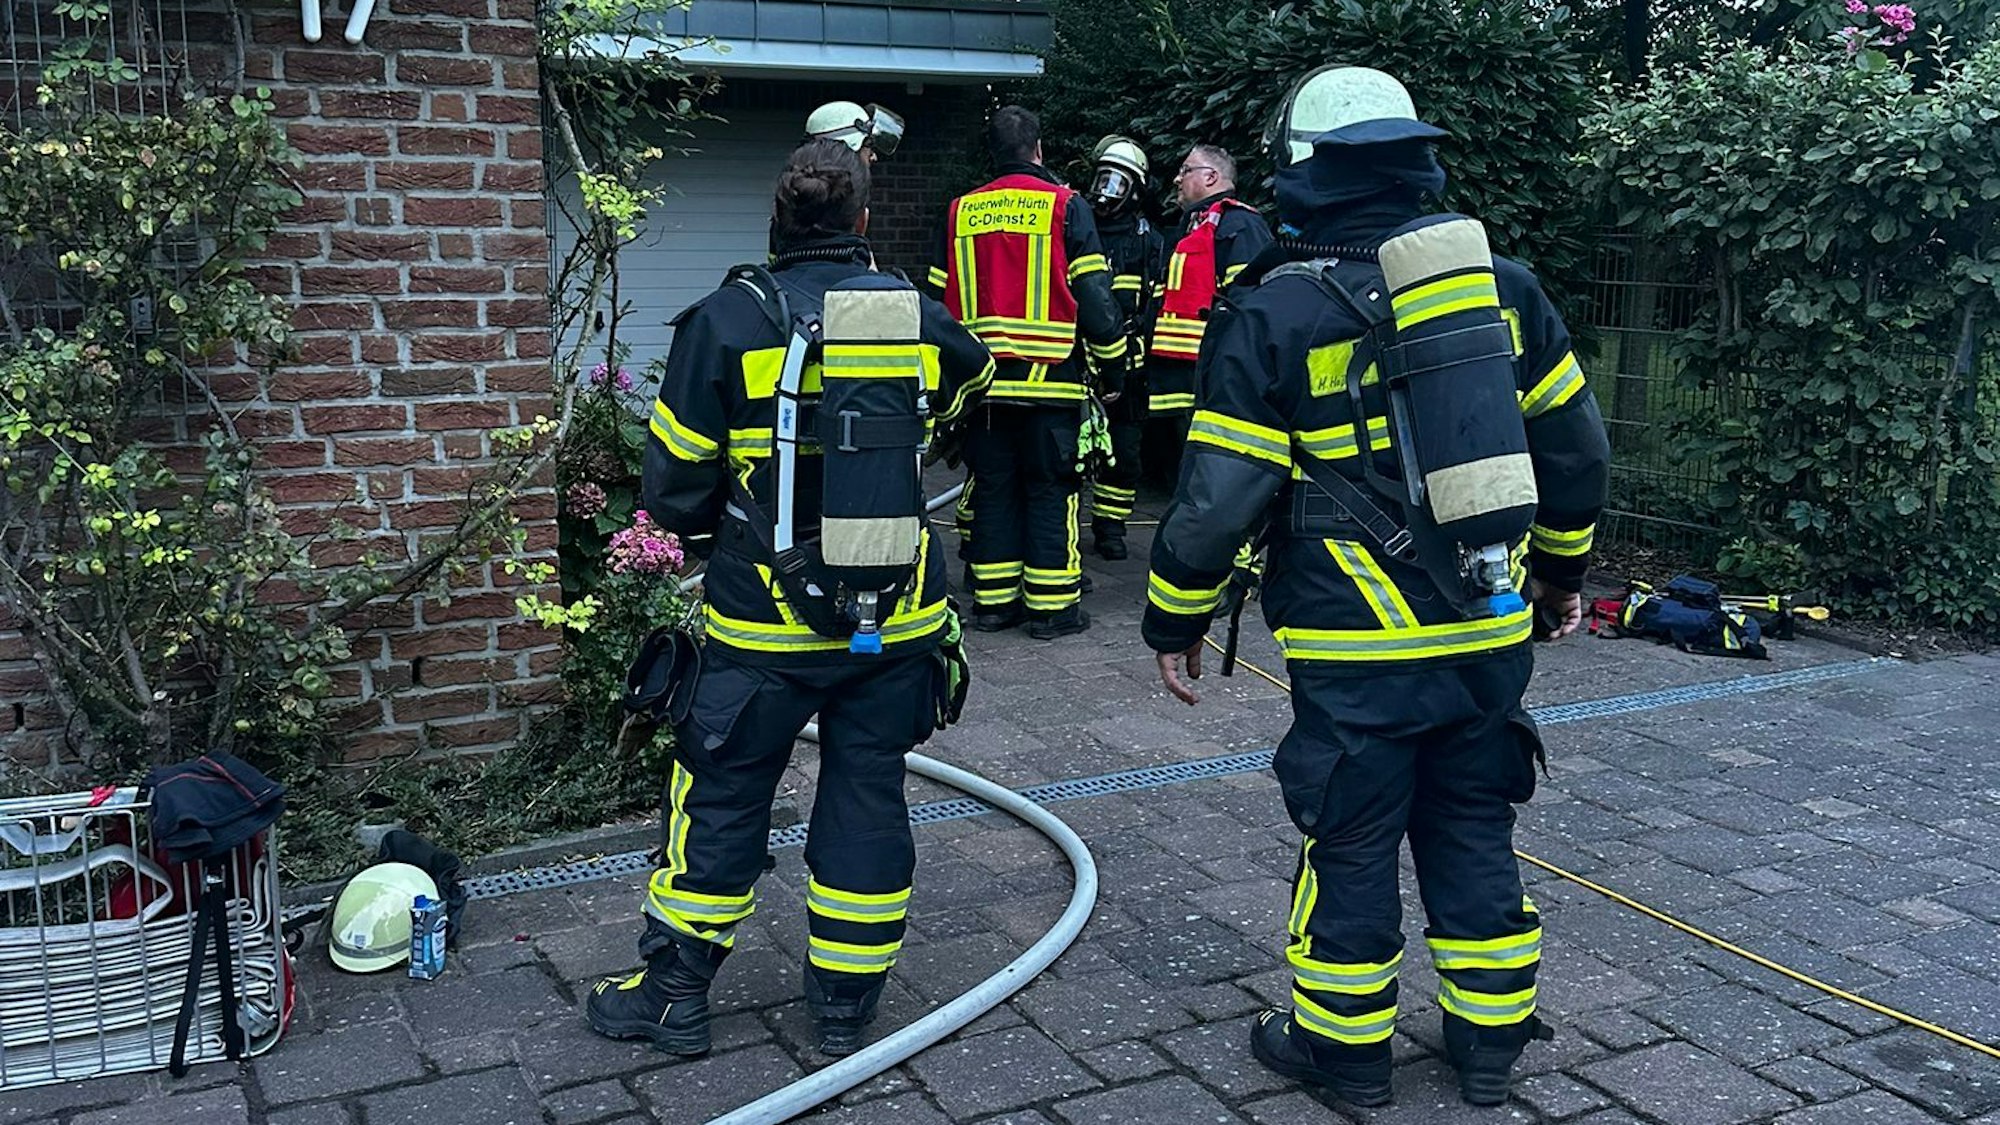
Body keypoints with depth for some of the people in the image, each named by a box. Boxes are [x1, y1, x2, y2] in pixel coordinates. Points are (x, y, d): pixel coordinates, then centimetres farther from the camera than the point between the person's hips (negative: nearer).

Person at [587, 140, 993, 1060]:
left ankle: (675, 993, 24)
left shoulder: (727, 321, -10)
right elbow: (974, 380, 23)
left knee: (721, 798, 12)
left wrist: (714, 534, 16)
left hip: (766, 622, -2)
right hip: (899, 619, 3)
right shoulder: (918, 318, -2)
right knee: (867, 799, 13)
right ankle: (846, 1007, 24)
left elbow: (674, 486, -5)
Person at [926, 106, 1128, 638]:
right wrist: (1113, 363, 5)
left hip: (983, 380, 4)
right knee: (1050, 491, 3)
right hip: (1052, 379, -4)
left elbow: (942, 299, 12)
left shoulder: (961, 212, 8)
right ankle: (1051, 606, 5)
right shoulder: (1065, 207, -4)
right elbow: (1094, 296, -7)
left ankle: (993, 600, 15)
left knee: (994, 489, 11)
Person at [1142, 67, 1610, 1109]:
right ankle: (1489, 1039, 30)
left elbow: (1219, 498, -12)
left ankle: (1343, 1045, 25)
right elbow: (1575, 445, 10)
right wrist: (1562, 567, 25)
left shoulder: (1273, 314, -11)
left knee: (1350, 844, 10)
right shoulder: (1500, 286, 4)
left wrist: (1174, 619, 2)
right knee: (1473, 829, 18)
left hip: (1361, 650, -5)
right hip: (1493, 631, 5)